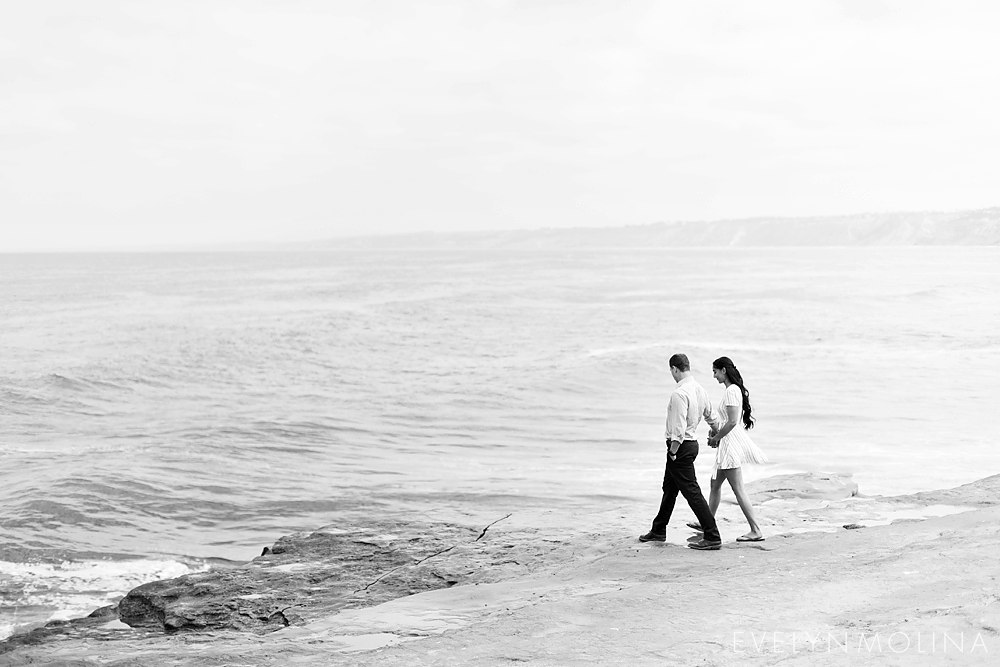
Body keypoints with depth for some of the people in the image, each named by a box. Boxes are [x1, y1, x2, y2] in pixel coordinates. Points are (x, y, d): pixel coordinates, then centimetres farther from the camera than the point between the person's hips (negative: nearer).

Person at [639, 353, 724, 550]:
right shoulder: (699, 389, 6)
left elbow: (679, 429, -26)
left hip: (680, 446, -10)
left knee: (692, 492, -6)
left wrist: (673, 452, -17)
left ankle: (712, 537, -3)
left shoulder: (679, 394, -23)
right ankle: (658, 531, 35)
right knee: (669, 488, 21)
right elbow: (710, 416, 20)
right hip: (691, 443, 10)